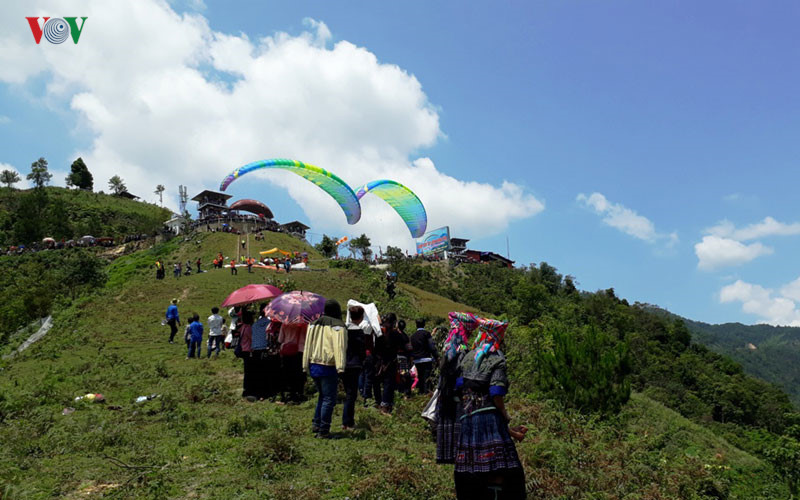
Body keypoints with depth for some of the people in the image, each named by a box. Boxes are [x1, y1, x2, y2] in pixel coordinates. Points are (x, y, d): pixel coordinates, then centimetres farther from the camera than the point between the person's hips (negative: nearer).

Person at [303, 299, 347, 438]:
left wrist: (305, 366, 17)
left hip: (313, 366, 7)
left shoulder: (314, 324, 12)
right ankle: (323, 430, 2)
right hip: (328, 368, -7)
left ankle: (316, 424, 21)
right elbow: (340, 348, -16)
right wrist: (340, 368, -22)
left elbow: (307, 346, 13)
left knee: (322, 396, 23)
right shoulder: (338, 326, -7)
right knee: (329, 399, 1)